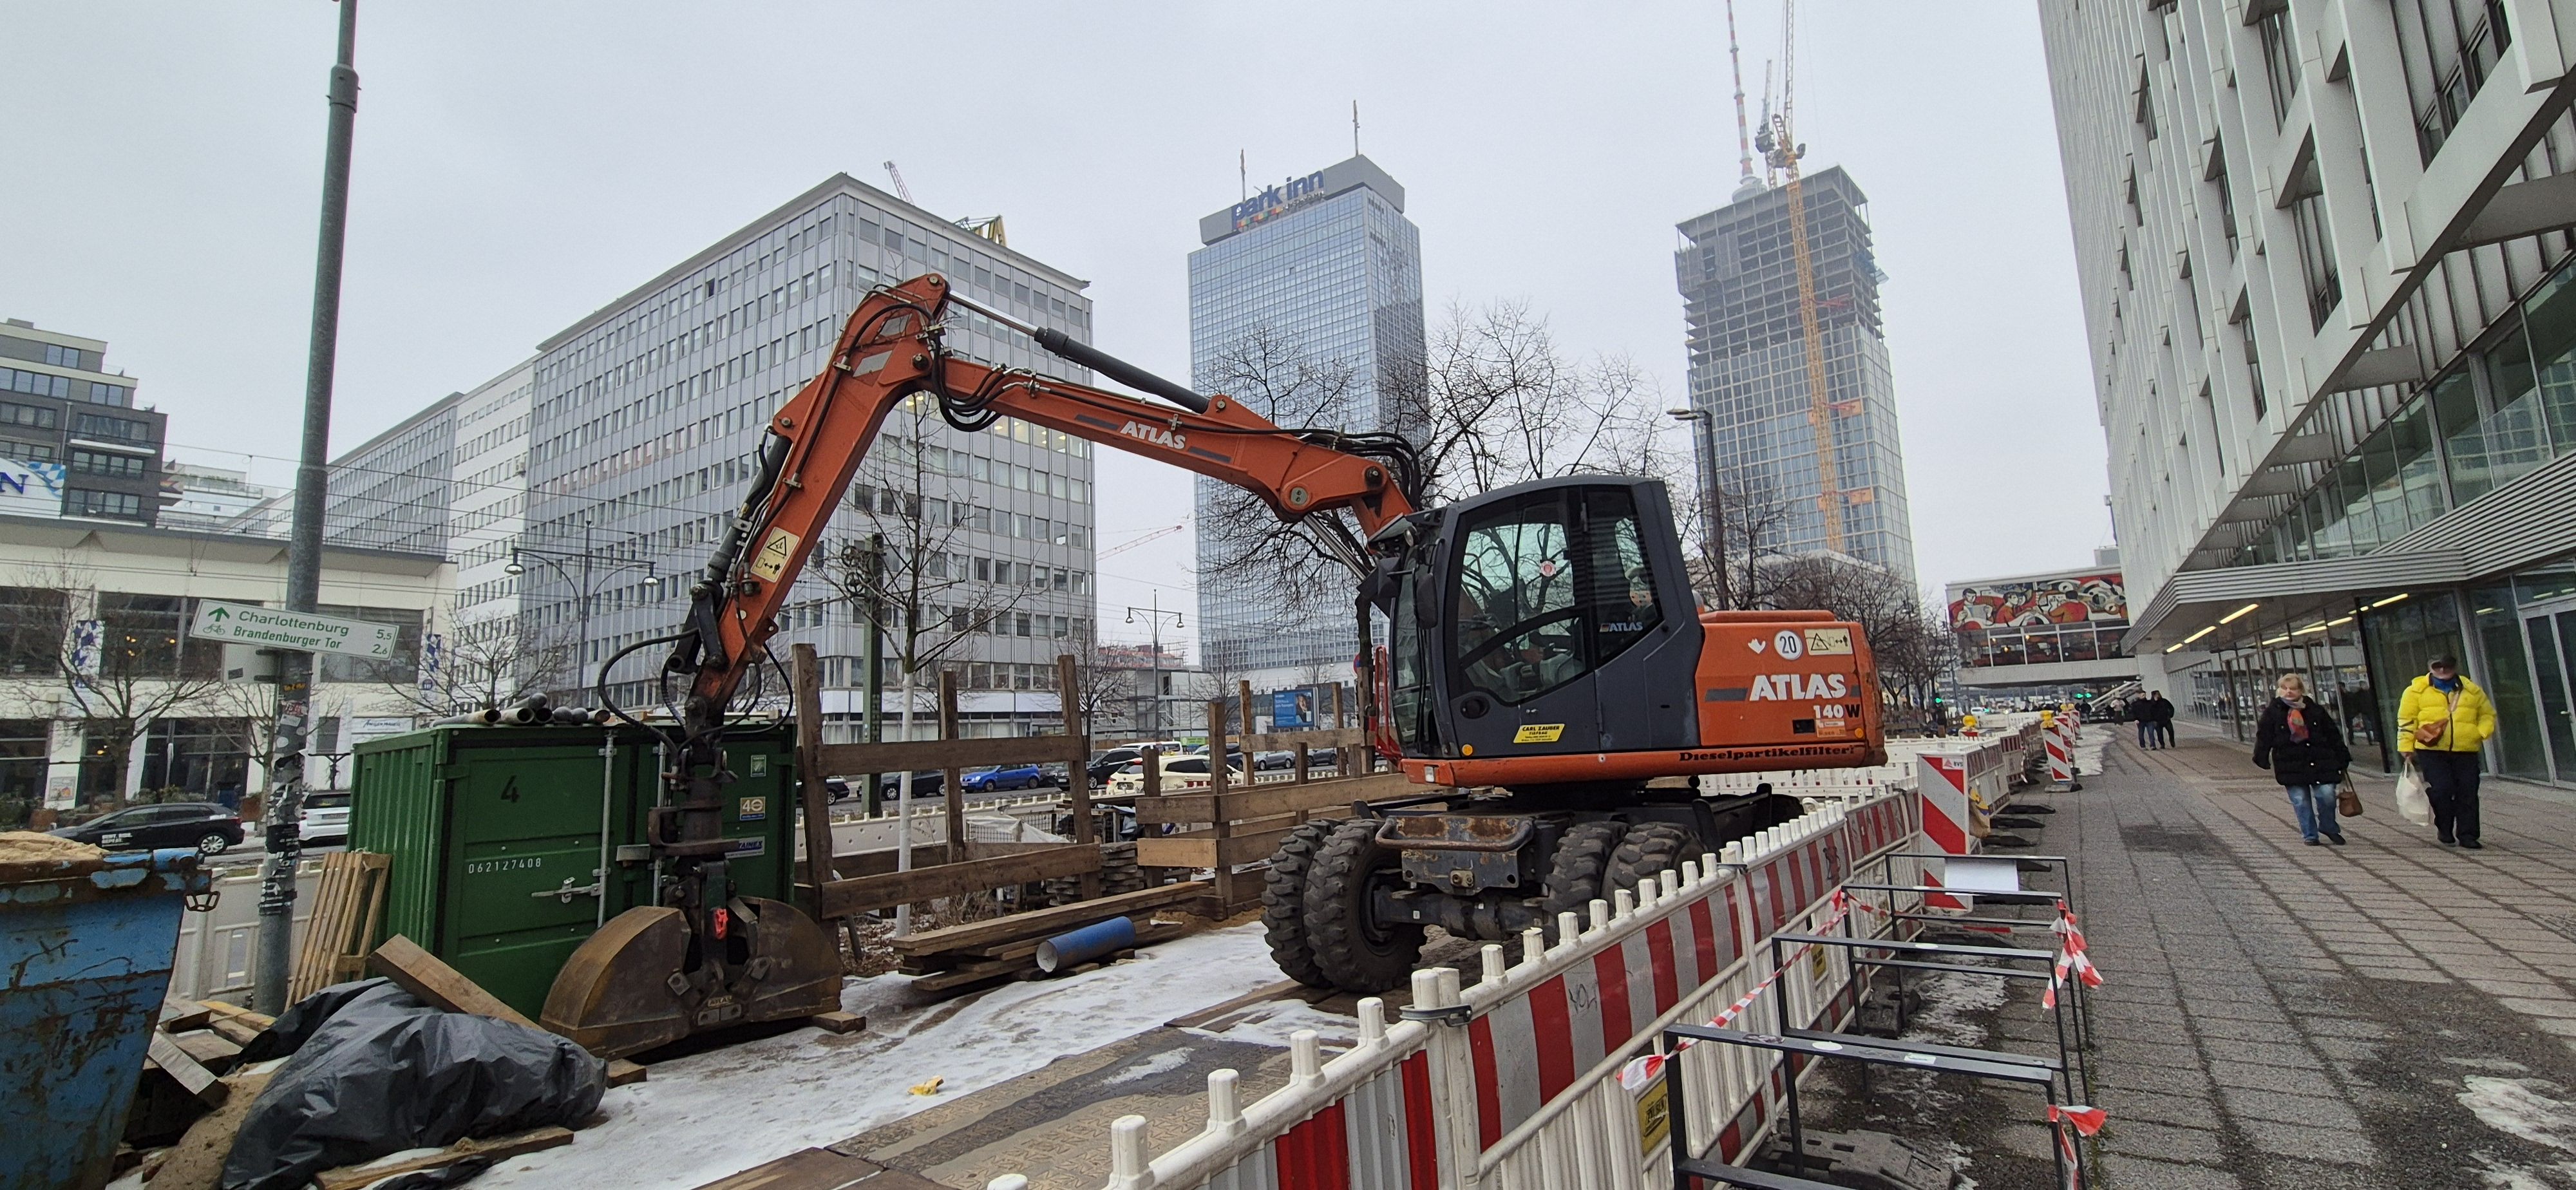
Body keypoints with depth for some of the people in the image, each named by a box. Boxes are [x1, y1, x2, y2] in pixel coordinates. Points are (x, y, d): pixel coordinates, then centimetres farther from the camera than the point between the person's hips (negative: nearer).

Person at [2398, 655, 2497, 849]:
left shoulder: (2472, 690, 13)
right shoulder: (2417, 690, 4)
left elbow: (2488, 714, 22)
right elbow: (2406, 720, 4)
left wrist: (2482, 733, 1)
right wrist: (2407, 748, 0)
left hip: (2466, 752, 3)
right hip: (2432, 751, -3)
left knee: (2468, 794, 3)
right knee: (2441, 789, -12)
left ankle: (2467, 835, 12)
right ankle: (2445, 829, 8)